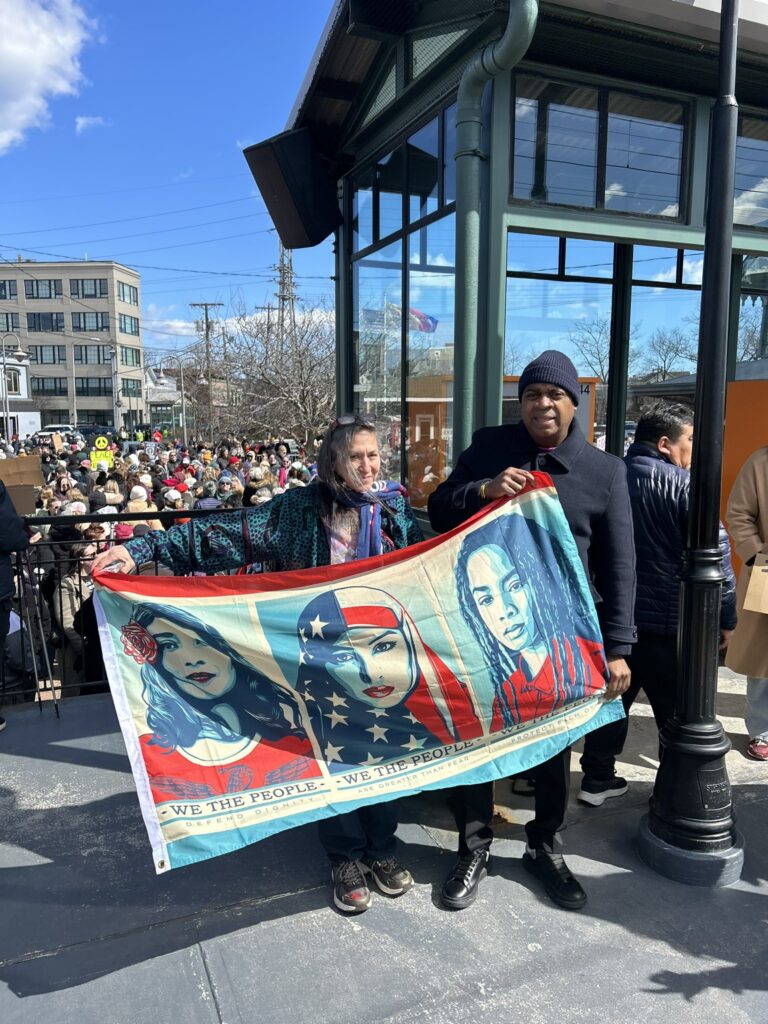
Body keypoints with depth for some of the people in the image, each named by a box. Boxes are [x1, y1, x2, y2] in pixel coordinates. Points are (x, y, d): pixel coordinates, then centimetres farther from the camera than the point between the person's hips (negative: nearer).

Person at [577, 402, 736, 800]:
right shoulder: (683, 484, -13)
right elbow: (714, 553, -15)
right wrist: (725, 617, -6)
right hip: (668, 620, -5)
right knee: (679, 712, 9)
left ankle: (597, 779, 26)